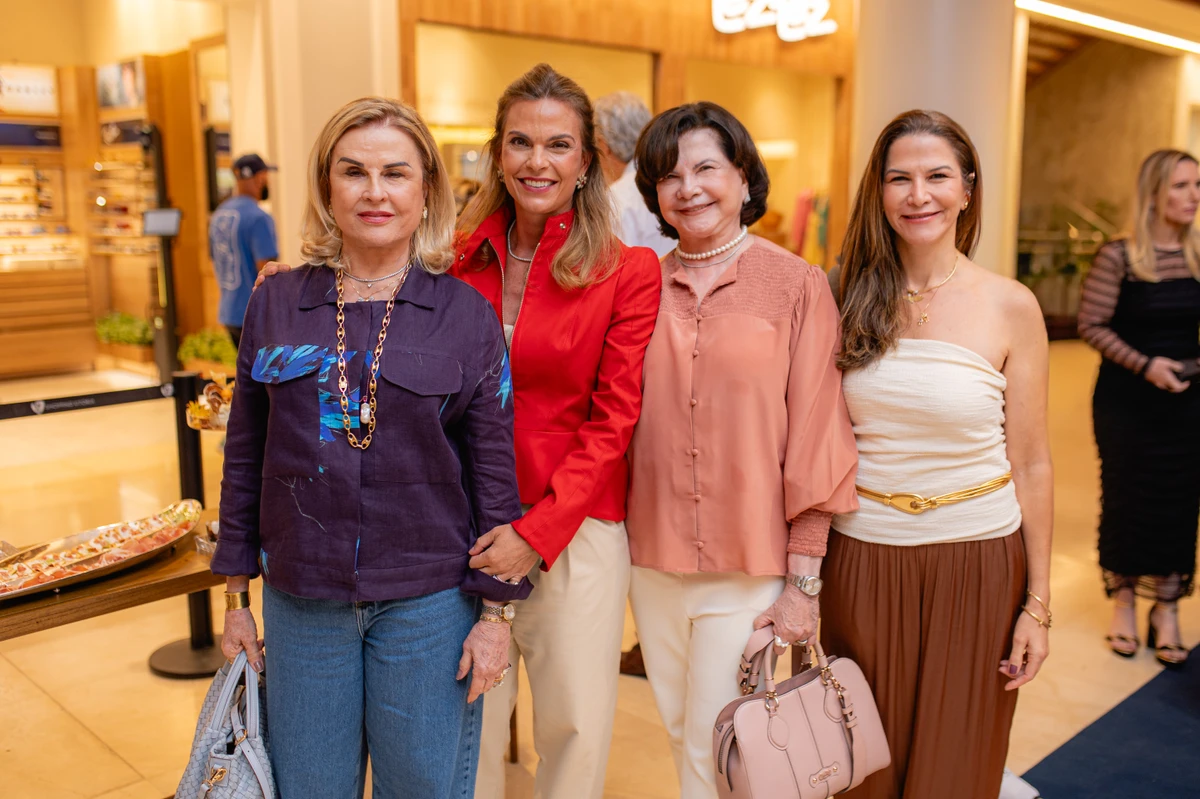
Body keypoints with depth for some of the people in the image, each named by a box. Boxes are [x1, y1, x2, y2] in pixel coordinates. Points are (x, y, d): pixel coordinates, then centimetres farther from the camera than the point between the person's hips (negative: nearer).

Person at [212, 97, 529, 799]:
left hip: (428, 602, -2)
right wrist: (237, 595, 9)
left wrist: (496, 611, -4)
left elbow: (494, 470, -3)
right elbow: (246, 456, 8)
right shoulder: (276, 305, 3)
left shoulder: (467, 314, -3)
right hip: (300, 602, 2)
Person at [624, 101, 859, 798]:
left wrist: (804, 580, -8)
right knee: (682, 733, 18)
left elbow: (815, 437, -7)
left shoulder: (797, 285, -7)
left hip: (750, 564, -3)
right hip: (653, 558, 4)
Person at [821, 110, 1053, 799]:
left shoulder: (1011, 308, -5)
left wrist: (1038, 603, -2)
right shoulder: (853, 299, 1)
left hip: (977, 564, -1)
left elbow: (1030, 464, -1)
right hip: (860, 558, 2)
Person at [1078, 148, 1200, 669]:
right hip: (1126, 401, -4)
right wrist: (1144, 364, -18)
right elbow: (1091, 325, -9)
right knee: (1126, 498, 7)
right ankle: (1123, 602, 26)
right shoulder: (1118, 256, -10)